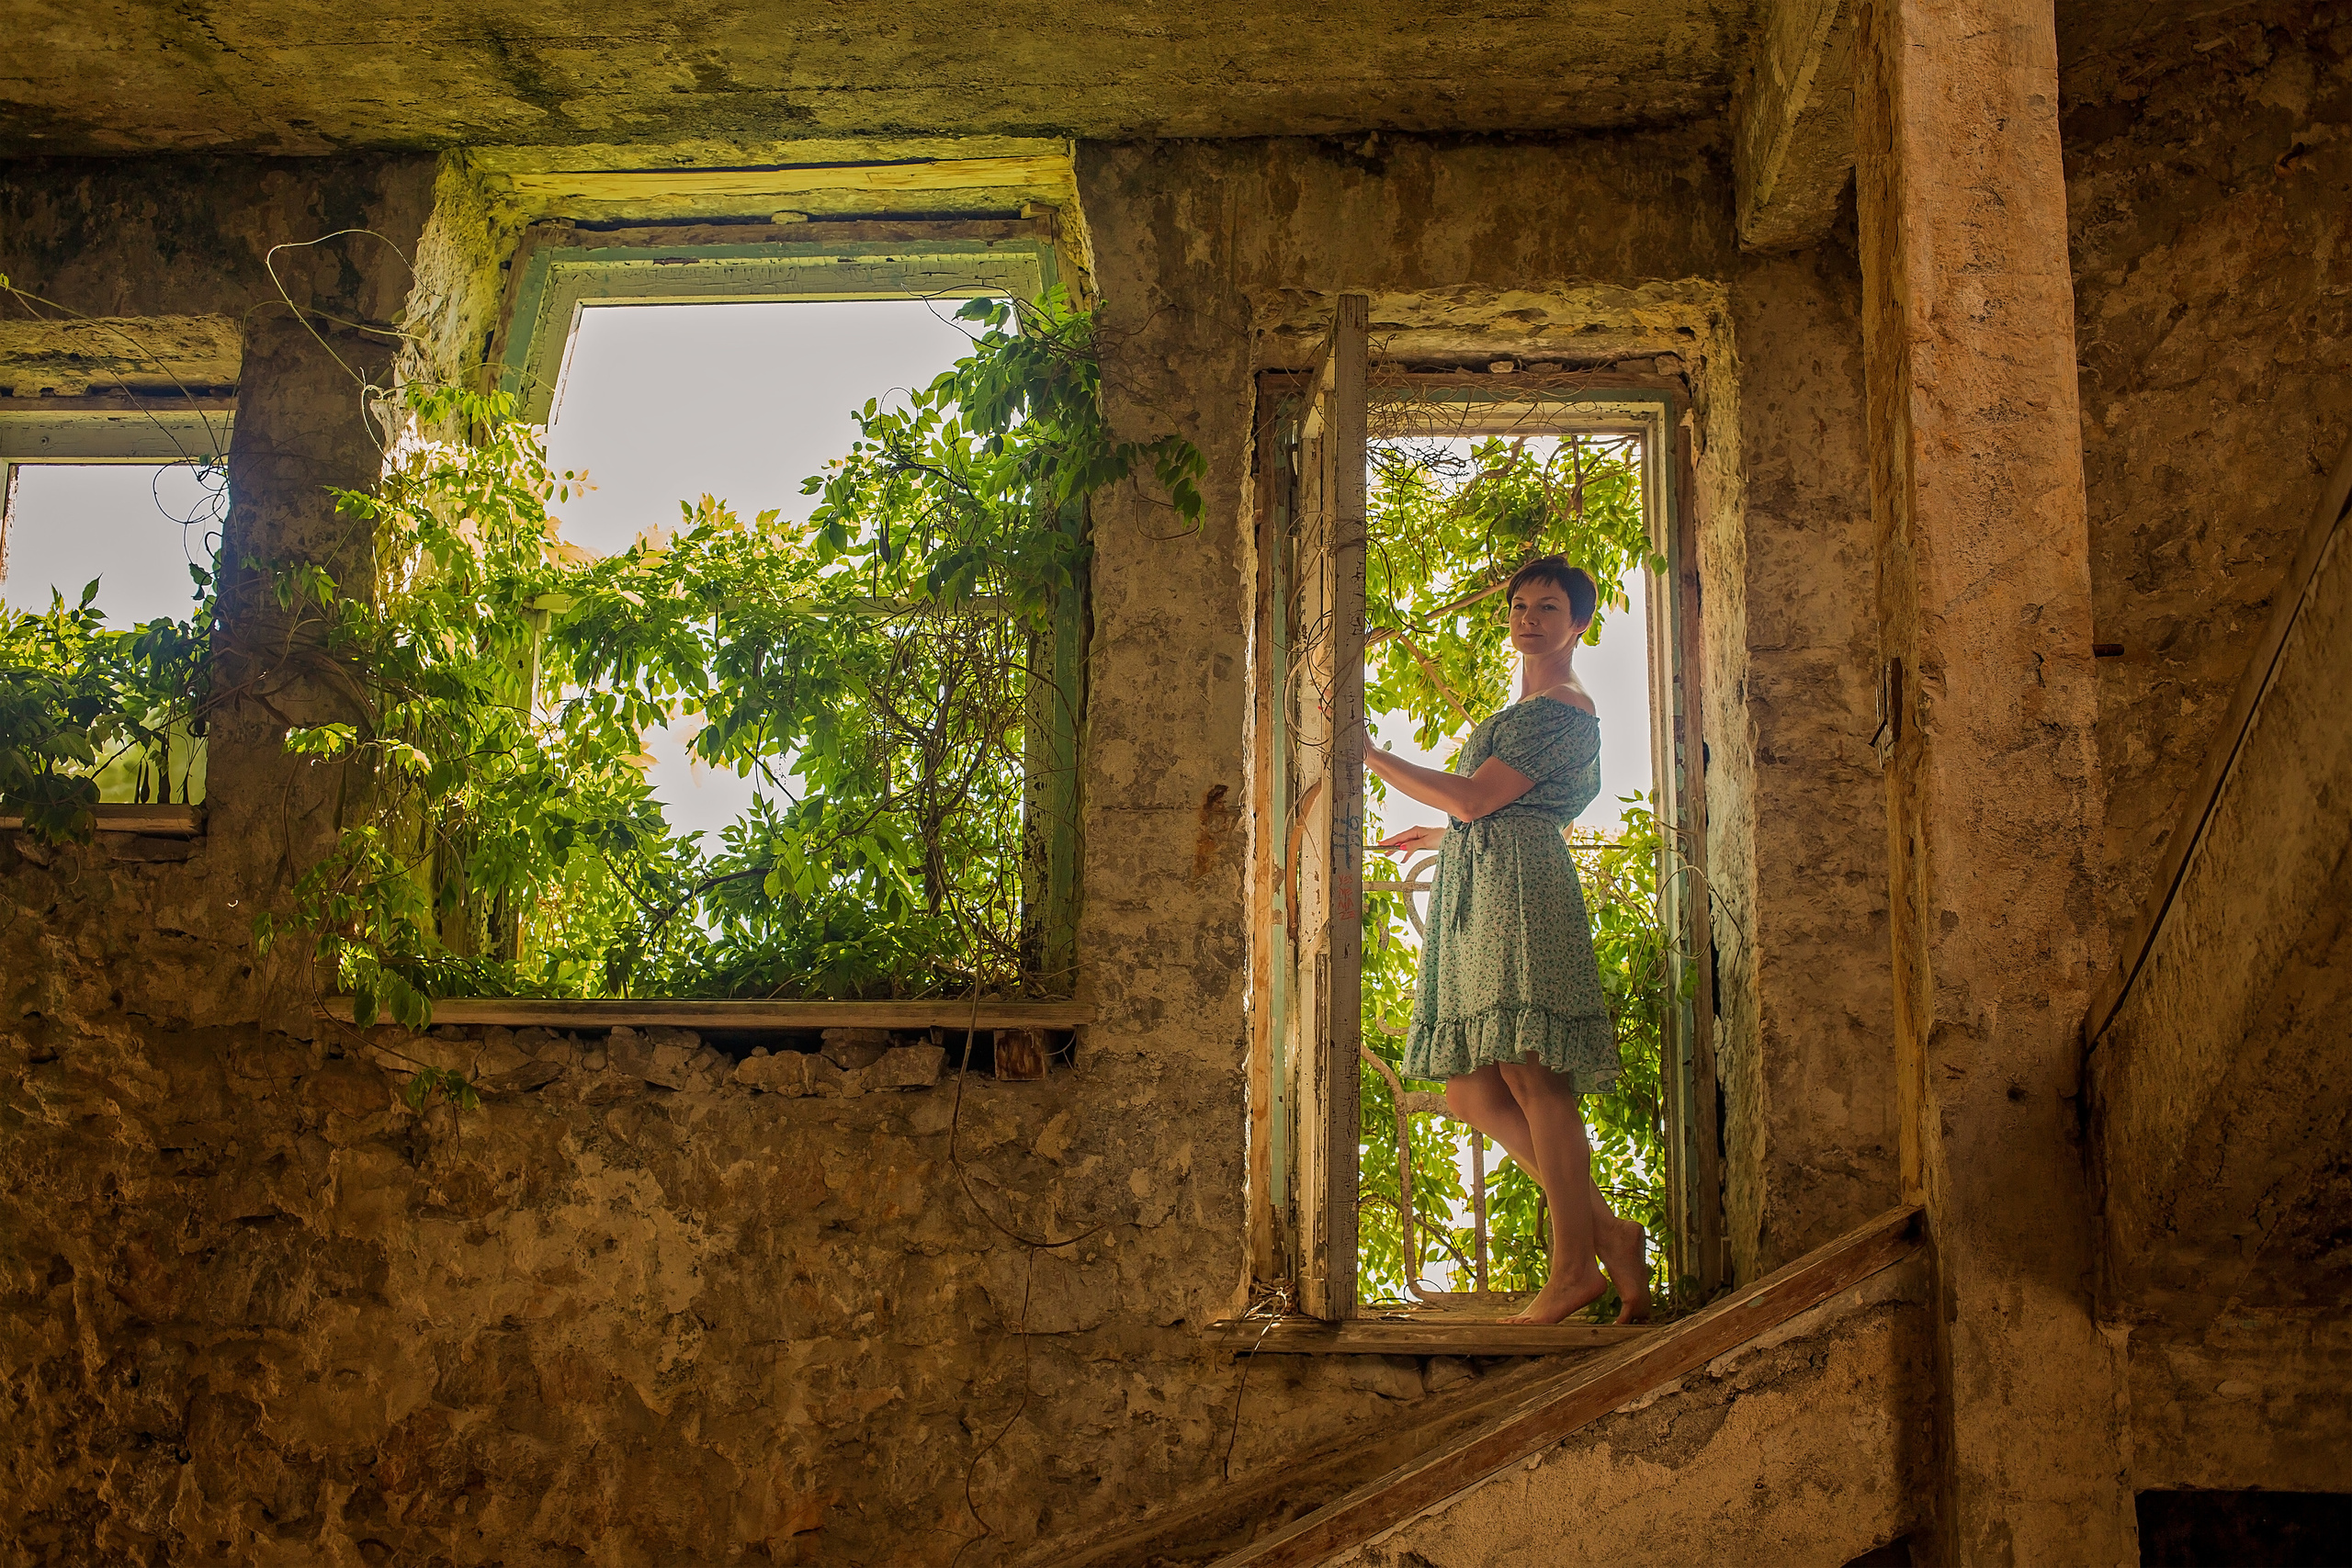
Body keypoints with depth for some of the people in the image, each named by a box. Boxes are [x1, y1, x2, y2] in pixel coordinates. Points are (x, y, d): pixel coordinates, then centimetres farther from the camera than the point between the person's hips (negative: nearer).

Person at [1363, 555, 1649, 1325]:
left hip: (1518, 888, -10)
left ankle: (1574, 1267, -5)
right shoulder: (1525, 710, 27)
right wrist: (1437, 836, 47)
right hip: (1475, 893, 10)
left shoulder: (1565, 711, -4)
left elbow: (1474, 799, -12)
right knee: (1470, 1091, 4)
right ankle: (1607, 1231, 7)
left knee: (1531, 1075, -11)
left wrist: (1370, 754, -7)